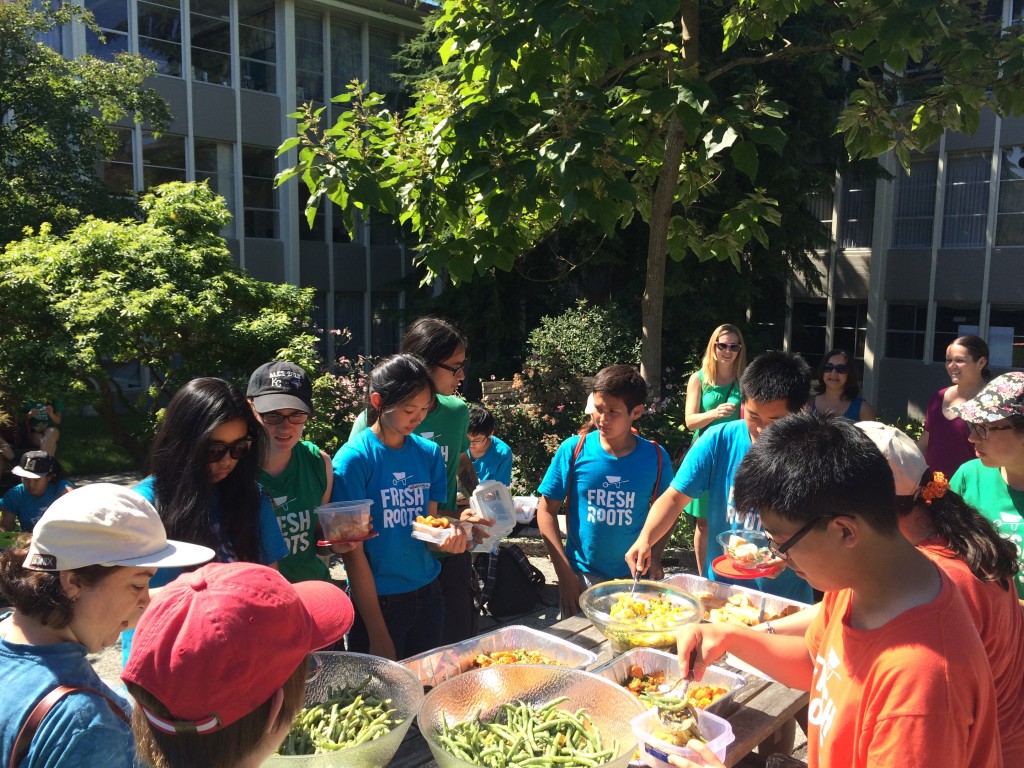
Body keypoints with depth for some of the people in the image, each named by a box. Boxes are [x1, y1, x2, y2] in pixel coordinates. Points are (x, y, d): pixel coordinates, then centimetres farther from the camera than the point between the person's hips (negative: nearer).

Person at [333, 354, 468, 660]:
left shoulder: (429, 453, 1)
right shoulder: (353, 459, -14)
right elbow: (353, 553, -14)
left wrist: (446, 537, -17)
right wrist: (378, 634, -14)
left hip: (428, 595, 5)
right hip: (376, 600, -5)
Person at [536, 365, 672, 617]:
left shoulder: (656, 457, -8)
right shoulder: (574, 450, -11)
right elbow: (547, 510, -6)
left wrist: (653, 558, -9)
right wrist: (565, 574, -10)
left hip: (634, 577, 1)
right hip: (581, 576, -1)